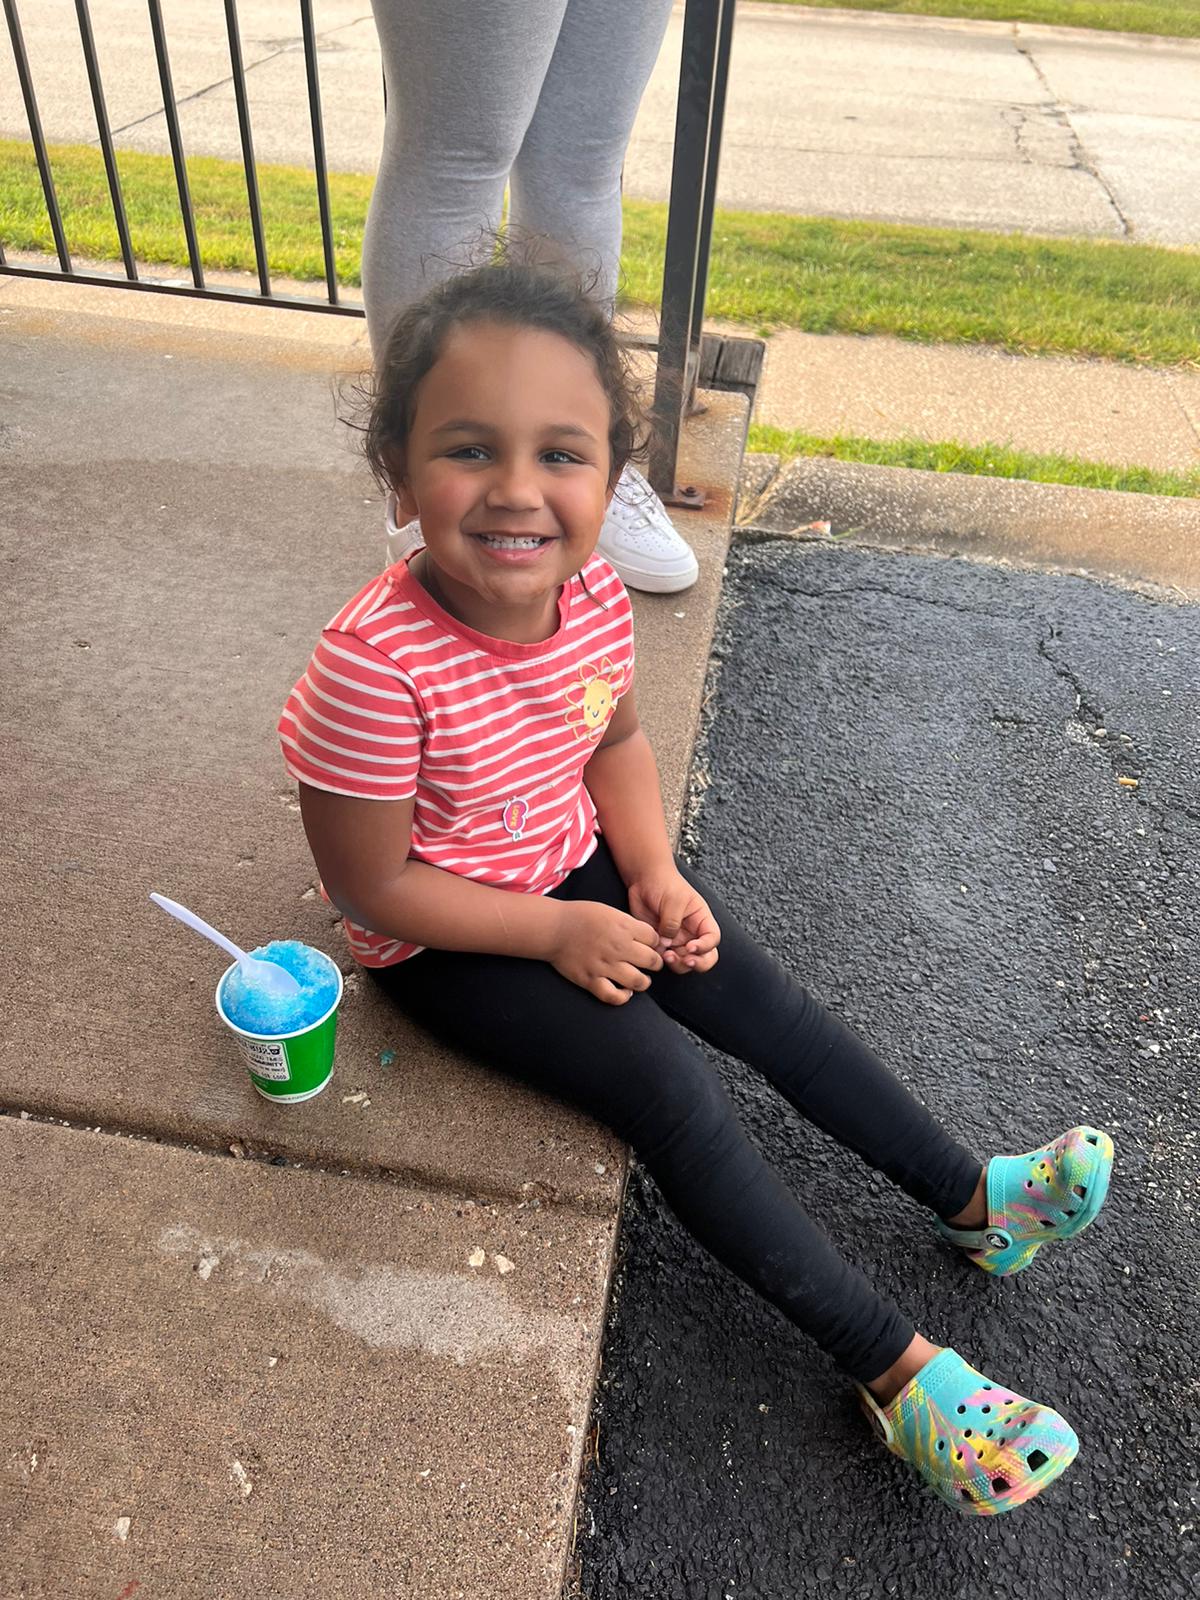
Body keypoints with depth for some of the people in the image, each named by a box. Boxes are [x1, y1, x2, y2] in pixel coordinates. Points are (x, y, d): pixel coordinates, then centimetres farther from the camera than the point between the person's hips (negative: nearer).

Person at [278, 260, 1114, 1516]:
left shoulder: (594, 597, -13)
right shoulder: (376, 665, -33)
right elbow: (372, 887, -22)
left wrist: (654, 874, -8)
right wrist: (558, 933, -19)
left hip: (575, 866, 6)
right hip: (444, 938, -6)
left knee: (759, 996, -1)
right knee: (668, 1082, -16)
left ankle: (970, 1199, 16)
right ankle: (900, 1372, -5)